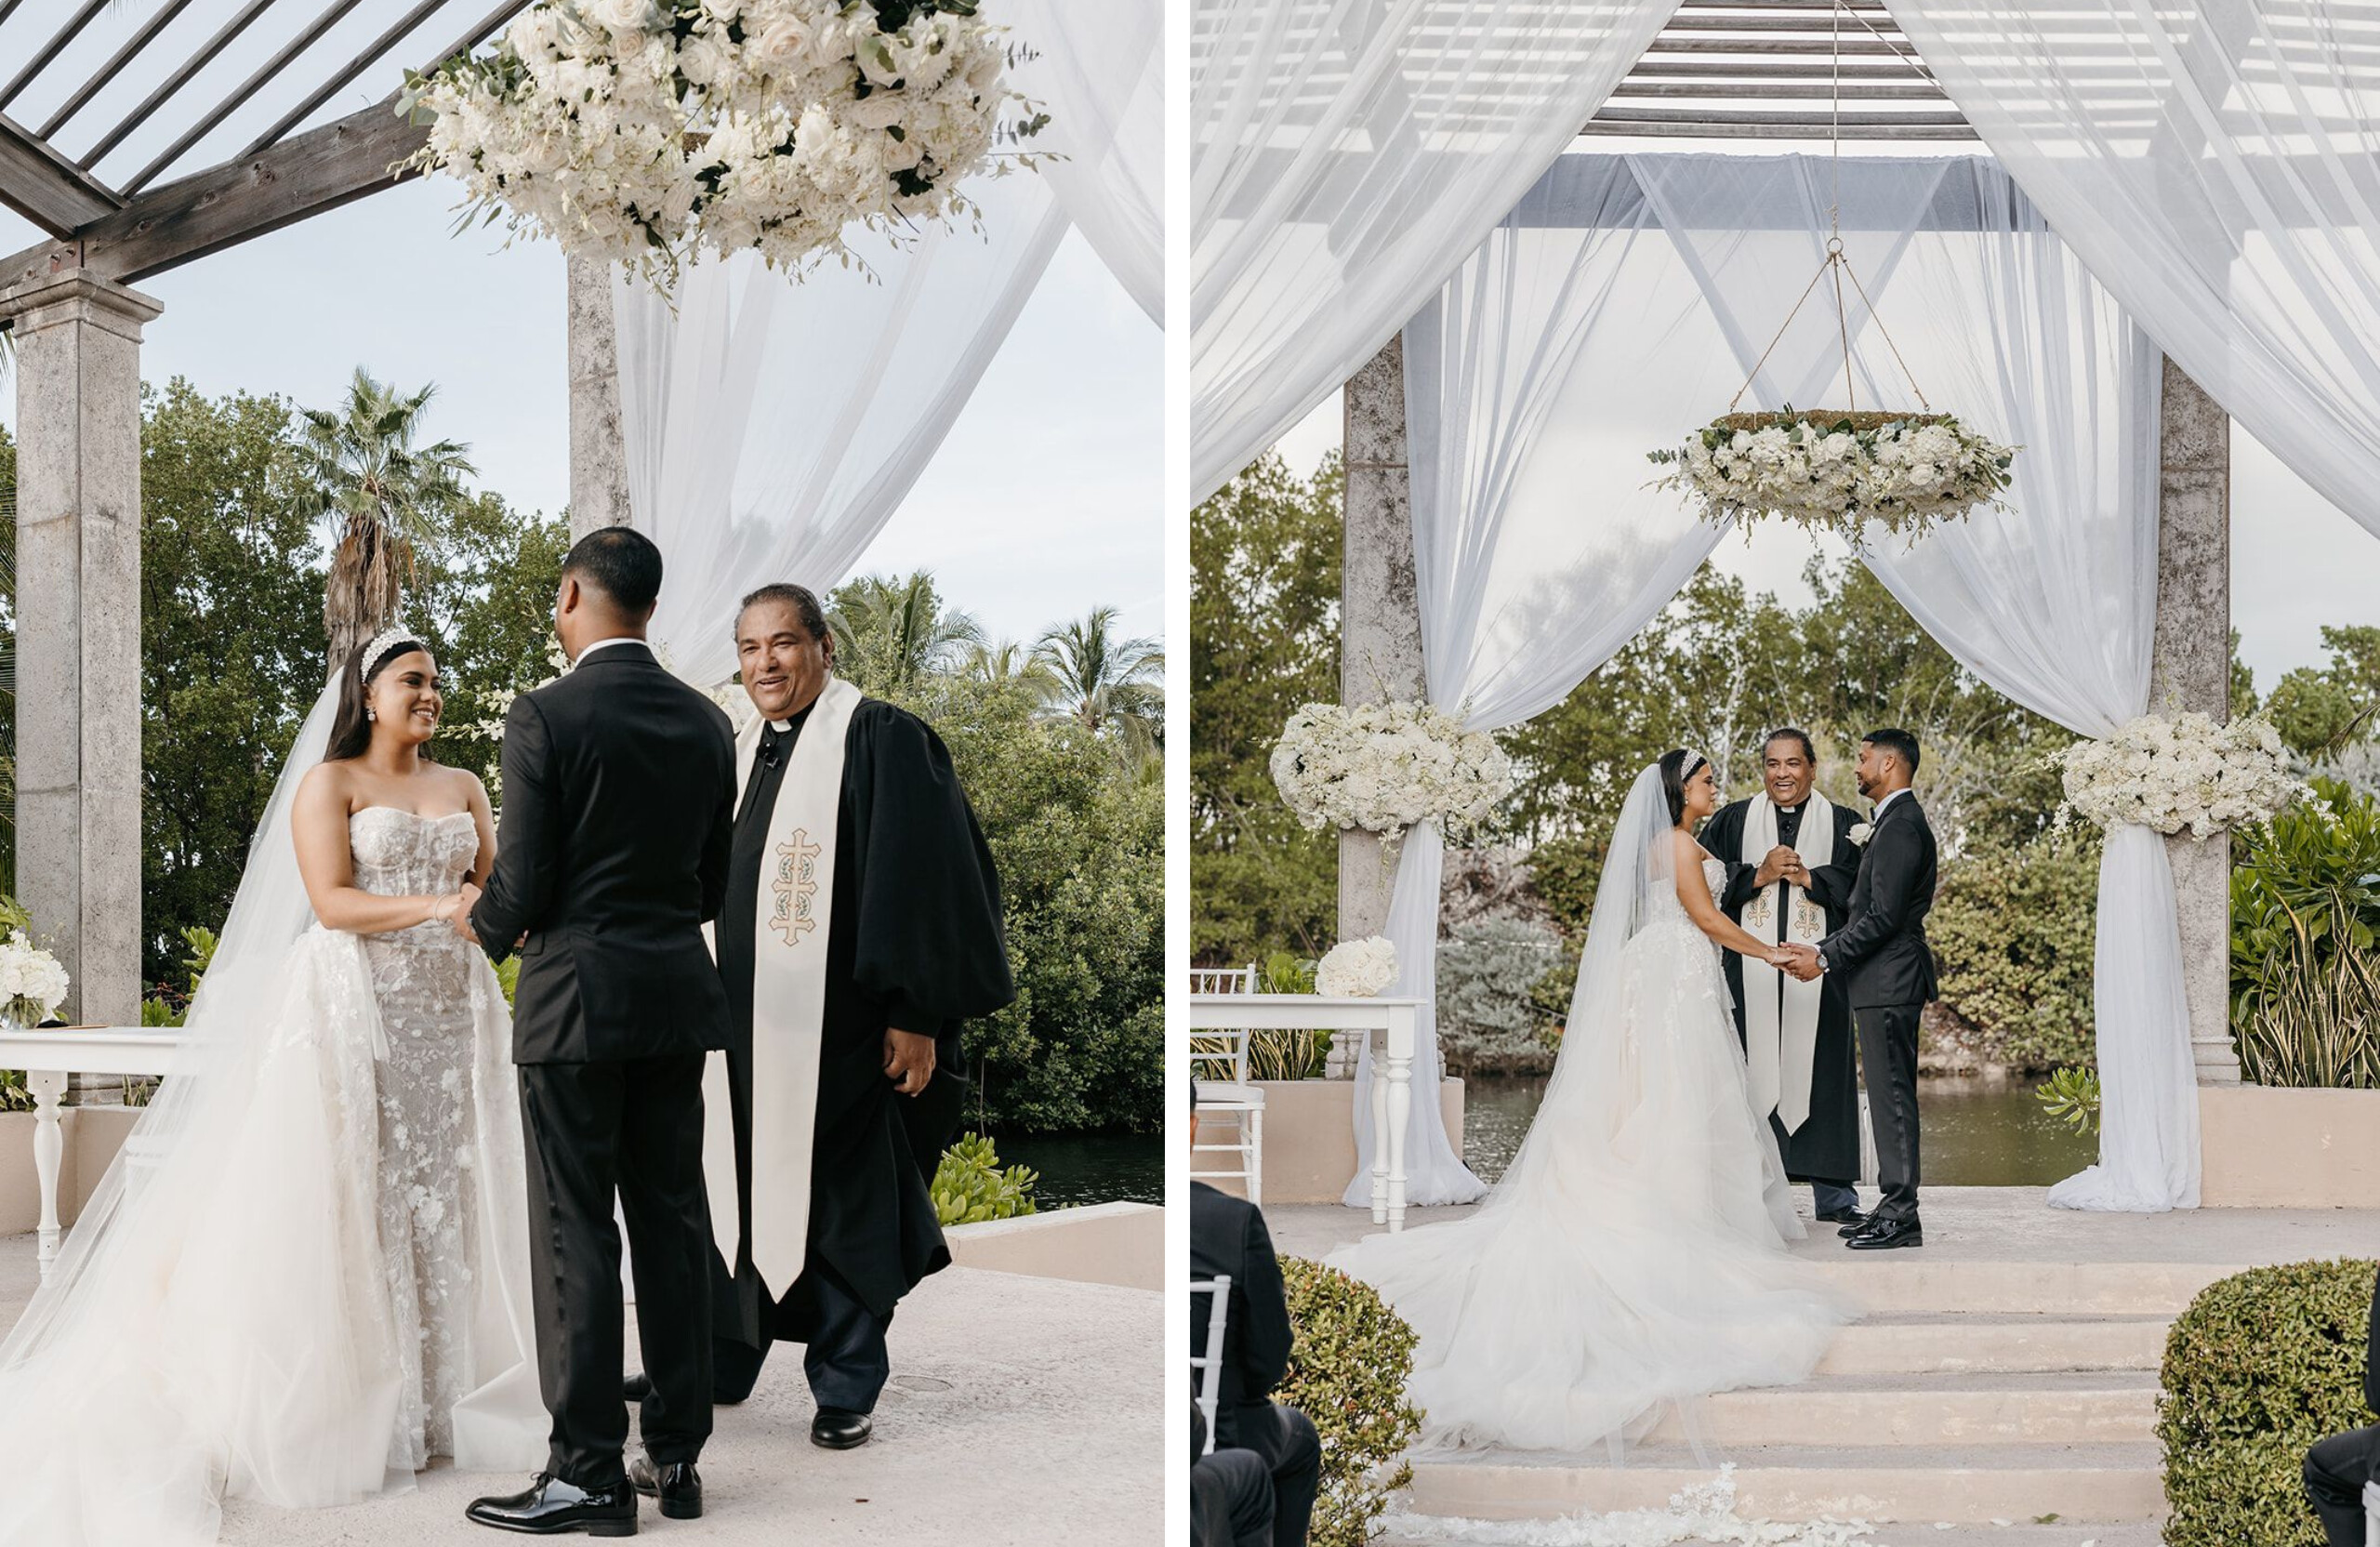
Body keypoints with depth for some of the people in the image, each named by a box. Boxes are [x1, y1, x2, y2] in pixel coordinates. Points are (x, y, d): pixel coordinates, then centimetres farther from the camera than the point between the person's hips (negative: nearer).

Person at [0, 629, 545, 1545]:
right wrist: (438, 907, -20)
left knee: (440, 1195, 3)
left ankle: (434, 1398, 7)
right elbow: (331, 901, -10)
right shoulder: (328, 782, 1)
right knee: (342, 1201, -6)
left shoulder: (463, 788, 16)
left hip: (447, 1014, 5)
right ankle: (336, 1405, -1)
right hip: (353, 1013, -5)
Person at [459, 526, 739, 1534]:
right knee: (671, 1223, 11)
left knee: (576, 1235, 1)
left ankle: (589, 1476, 5)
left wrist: (483, 925, 9)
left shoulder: (546, 718, -12)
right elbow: (712, 884, 11)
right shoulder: (706, 723, 6)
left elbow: (521, 888, -12)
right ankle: (677, 1457, 17)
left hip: (575, 997, -6)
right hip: (678, 993, 6)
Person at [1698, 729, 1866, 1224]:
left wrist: (1810, 878, -11)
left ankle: (1834, 1195, 6)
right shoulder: (1732, 820, 12)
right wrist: (1759, 875, -9)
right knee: (1753, 1071, -4)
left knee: (1819, 1069, 0)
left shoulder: (1841, 825, 11)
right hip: (1750, 969, 0)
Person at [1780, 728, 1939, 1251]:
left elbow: (1884, 917, -20)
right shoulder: (1896, 821, 19)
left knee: (1892, 1096, -8)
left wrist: (1825, 958, -14)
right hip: (1883, 981, 11)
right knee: (1890, 1096, 11)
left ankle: (1901, 1217, -5)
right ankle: (1895, 1208, 15)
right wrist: (1819, 949, 13)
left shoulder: (1901, 826, -14)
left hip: (1888, 984, -11)